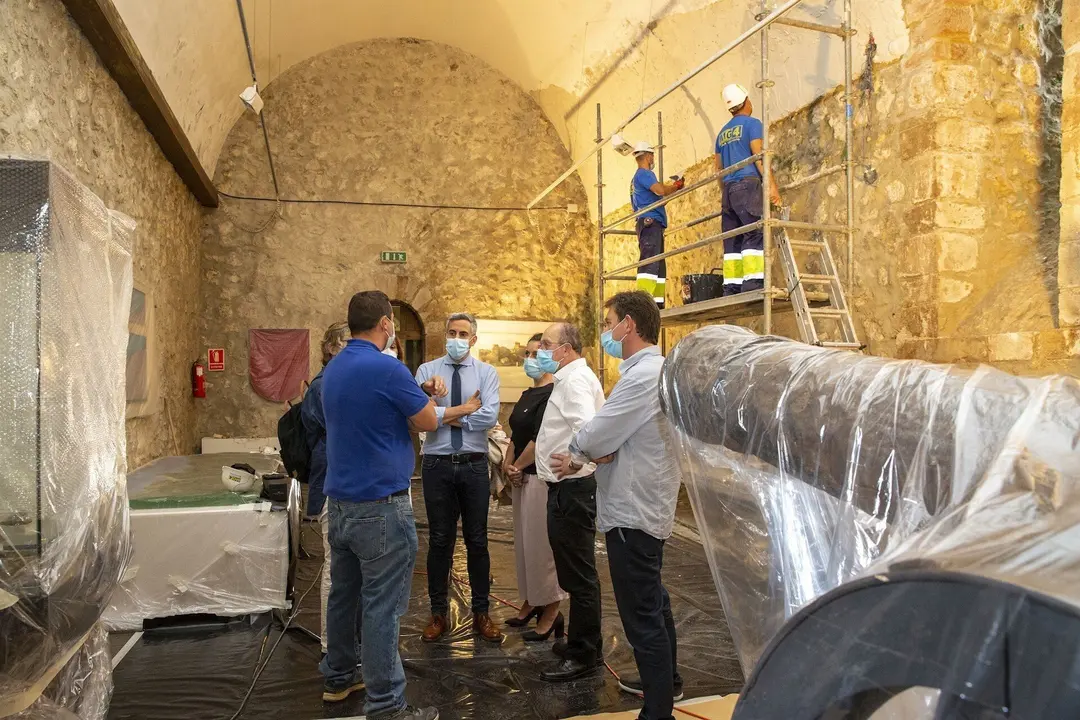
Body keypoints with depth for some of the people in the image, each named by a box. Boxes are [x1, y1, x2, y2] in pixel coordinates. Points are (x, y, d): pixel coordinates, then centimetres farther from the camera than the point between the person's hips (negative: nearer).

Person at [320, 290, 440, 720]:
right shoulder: (387, 369, -18)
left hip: (340, 501, 9)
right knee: (382, 605, -2)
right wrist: (421, 400, 12)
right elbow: (428, 422, -7)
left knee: (344, 593, 19)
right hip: (381, 504, -8)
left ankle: (338, 678, 33)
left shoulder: (333, 370, 8)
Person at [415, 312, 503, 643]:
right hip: (437, 465, 0)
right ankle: (439, 612, 26)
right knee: (439, 541, 11)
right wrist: (464, 410, -18)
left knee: (477, 541, 11)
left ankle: (481, 613, 26)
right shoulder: (427, 370, 1)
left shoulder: (487, 373, 0)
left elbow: (490, 417, -16)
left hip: (474, 466, 0)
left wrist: (446, 415, -11)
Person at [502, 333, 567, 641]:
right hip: (522, 477, 9)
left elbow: (540, 439, -20)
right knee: (524, 542, 16)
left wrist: (517, 466, -9)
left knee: (541, 544, -2)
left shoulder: (553, 394, -15)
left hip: (541, 477, -9)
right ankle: (531, 601, 30)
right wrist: (507, 464, 1)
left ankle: (551, 613, 10)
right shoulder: (528, 394, 14)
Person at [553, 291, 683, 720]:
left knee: (642, 615, -2)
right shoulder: (652, 371, 12)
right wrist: (585, 456, -7)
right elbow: (615, 438, 10)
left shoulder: (643, 375, -22)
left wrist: (577, 456, 2)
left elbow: (594, 438, -20)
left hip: (633, 513, -11)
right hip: (645, 508, 11)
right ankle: (665, 680, 42)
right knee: (653, 603, 25)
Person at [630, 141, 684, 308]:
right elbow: (660, 190, -20)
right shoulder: (644, 173, -5)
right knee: (649, 263, -19)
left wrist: (669, 187, 25)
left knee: (658, 265, 8)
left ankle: (657, 302, 4)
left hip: (650, 224, 11)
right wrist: (677, 186, -3)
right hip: (650, 222, -11)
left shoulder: (637, 177, 27)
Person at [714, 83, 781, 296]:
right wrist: (772, 184, -13)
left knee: (732, 240, 4)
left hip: (728, 188, 7)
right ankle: (753, 283, -23)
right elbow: (758, 155, -10)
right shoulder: (752, 123, 1)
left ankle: (731, 287, -2)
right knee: (756, 234, -12)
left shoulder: (723, 132, 22)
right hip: (747, 184, -7)